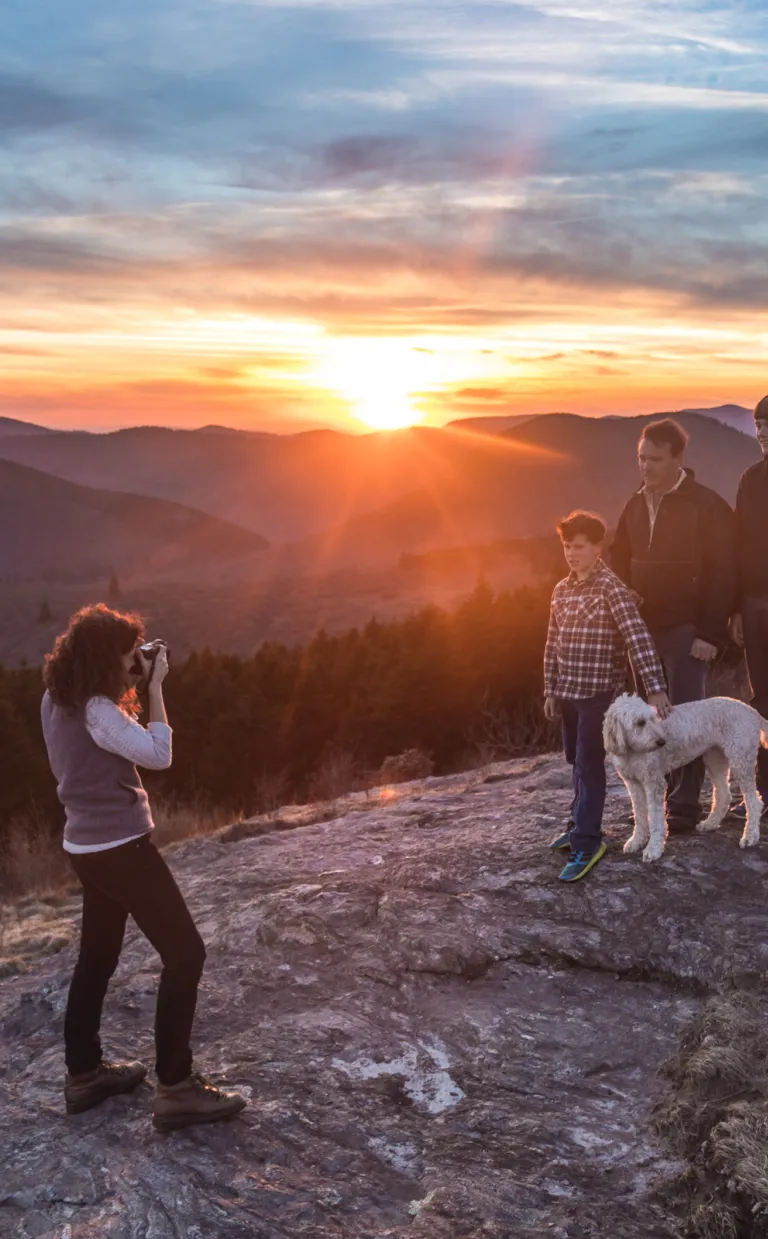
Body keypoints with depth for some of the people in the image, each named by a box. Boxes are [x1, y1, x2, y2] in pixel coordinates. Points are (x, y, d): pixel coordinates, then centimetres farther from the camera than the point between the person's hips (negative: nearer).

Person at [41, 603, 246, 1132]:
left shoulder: (58, 700, 5)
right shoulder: (96, 709, -23)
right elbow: (158, 754, -21)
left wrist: (132, 687, 5)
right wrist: (153, 687, -16)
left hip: (89, 846, 10)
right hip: (120, 846, -10)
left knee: (97, 958, 20)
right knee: (185, 953, -4)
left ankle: (84, 1073, 31)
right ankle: (176, 1089, -1)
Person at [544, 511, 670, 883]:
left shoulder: (612, 588, -14)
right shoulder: (561, 590, 8)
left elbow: (638, 639, -21)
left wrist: (655, 688, -28)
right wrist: (551, 691, 13)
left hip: (599, 692, -7)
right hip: (568, 692, 7)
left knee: (589, 765, -5)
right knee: (576, 761, 18)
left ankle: (586, 843, -1)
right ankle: (580, 824, 32)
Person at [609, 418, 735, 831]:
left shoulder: (706, 505, -9)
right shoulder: (636, 505, 10)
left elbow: (723, 573, -11)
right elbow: (620, 562, 16)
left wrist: (710, 632, -16)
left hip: (686, 629, -6)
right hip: (644, 627, 6)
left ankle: (684, 804, 1)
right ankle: (661, 792, 20)